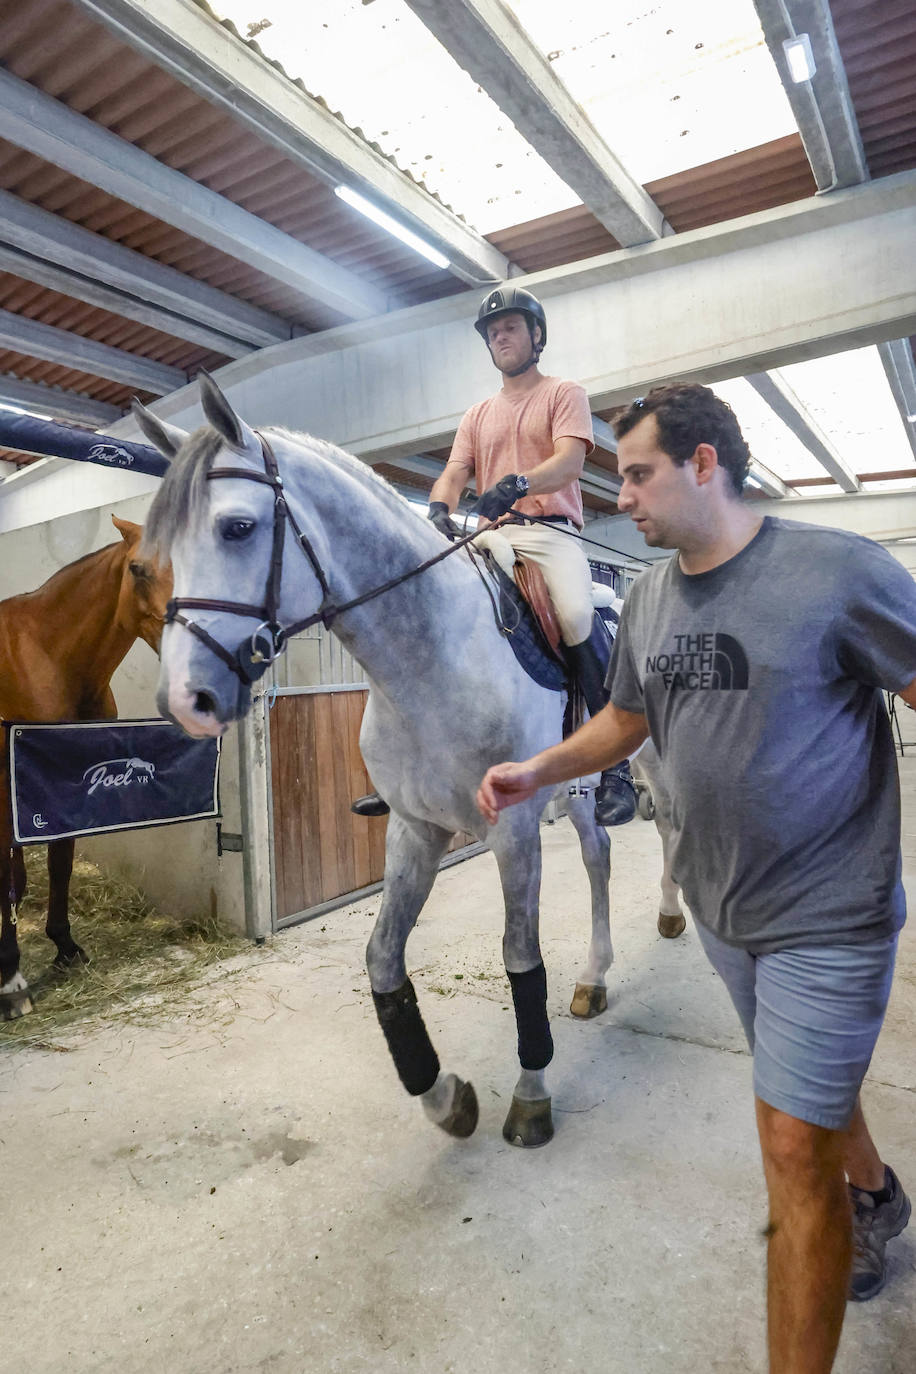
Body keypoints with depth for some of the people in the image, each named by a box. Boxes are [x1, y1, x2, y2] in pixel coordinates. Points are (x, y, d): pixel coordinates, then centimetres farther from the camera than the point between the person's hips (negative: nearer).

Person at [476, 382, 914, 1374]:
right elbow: (626, 720, 10)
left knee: (793, 1148, -1)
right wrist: (536, 770, -5)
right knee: (809, 1082, 27)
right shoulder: (647, 598, 0)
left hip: (825, 917, -6)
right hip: (716, 906, 6)